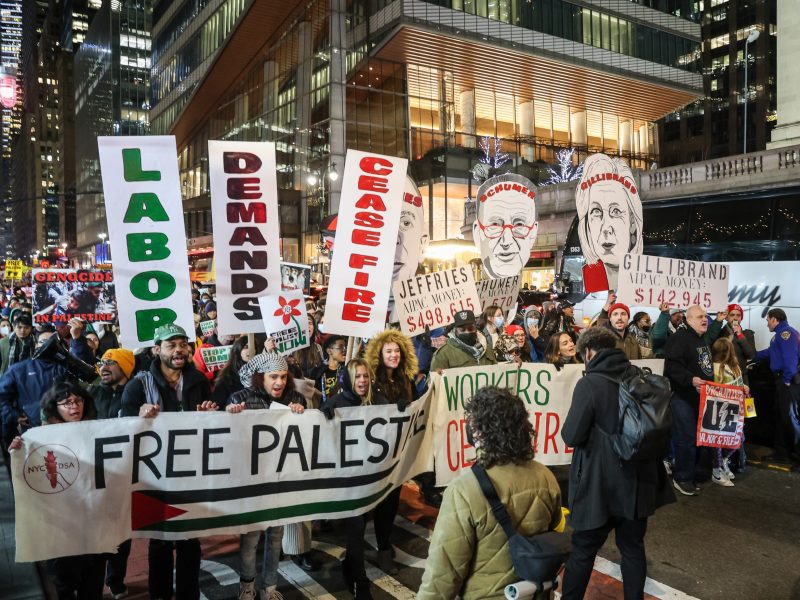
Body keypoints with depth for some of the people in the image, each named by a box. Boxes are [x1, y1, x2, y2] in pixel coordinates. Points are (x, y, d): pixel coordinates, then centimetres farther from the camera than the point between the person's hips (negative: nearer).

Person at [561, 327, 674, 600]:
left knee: (583, 551, 10)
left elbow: (572, 436, -18)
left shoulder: (589, 383, -18)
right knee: (633, 547, 19)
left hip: (601, 484, -5)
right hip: (638, 480, 5)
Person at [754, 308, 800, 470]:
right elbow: (771, 352, 30)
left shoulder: (785, 332, -14)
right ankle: (782, 453, 23)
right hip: (783, 380, 10)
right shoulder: (781, 333, 17)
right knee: (782, 417, 15)